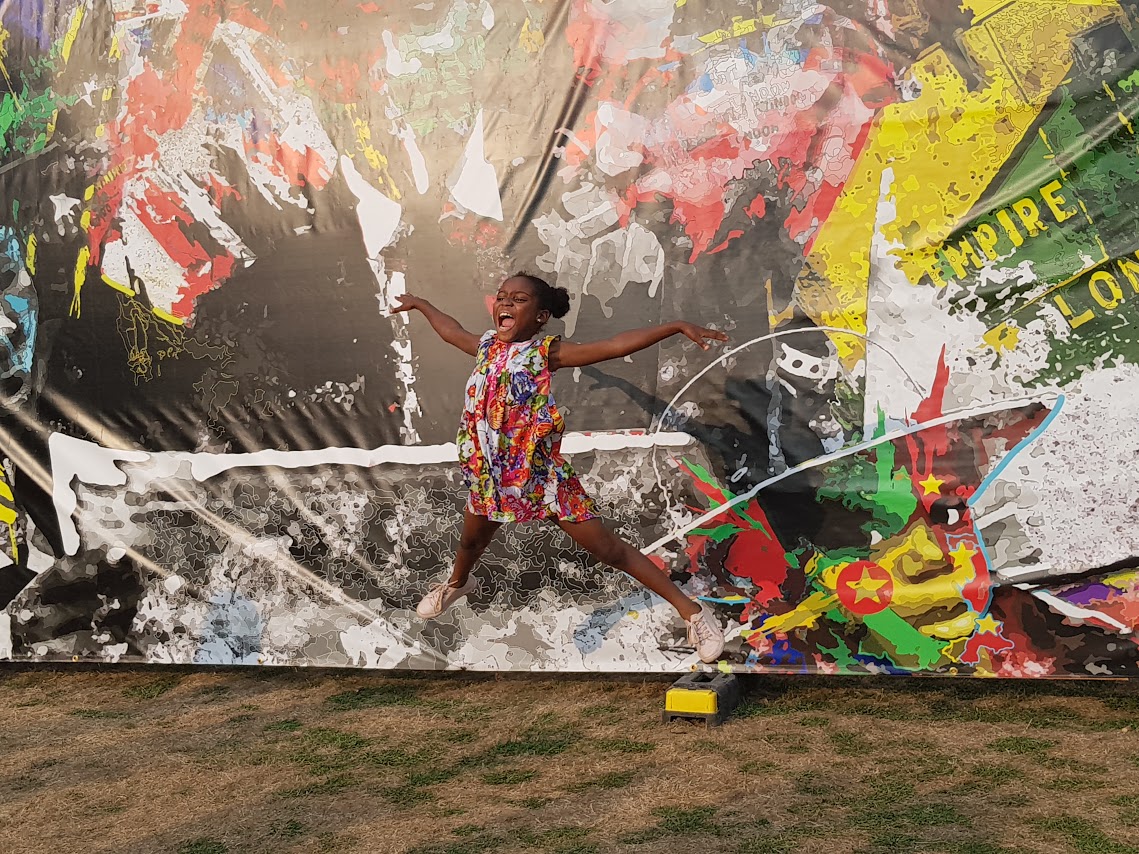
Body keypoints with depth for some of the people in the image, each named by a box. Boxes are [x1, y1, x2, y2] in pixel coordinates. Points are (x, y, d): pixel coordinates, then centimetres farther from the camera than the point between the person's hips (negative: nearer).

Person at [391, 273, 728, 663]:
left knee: (606, 548, -6)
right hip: (490, 474, 6)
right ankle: (457, 583, 65)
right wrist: (419, 303, 41)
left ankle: (691, 610, 2)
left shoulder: (546, 352, -15)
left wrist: (678, 326, -34)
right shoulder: (486, 347, 2)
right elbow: (451, 330, 25)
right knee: (471, 540, 30)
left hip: (543, 473, -6)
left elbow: (615, 345, -25)